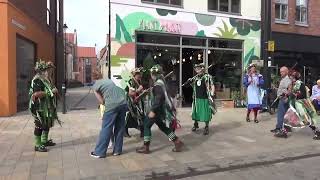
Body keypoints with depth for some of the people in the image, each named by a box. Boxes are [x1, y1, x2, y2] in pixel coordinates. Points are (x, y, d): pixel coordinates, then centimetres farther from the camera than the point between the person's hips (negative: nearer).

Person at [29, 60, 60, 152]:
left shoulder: (46, 79, 13)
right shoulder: (37, 80, -16)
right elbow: (38, 94, -27)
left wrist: (54, 90, 9)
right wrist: (51, 92, -22)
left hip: (47, 107, 10)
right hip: (40, 108, -10)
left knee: (47, 124, 18)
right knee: (39, 126, -2)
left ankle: (44, 141, 33)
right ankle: (37, 145, 7)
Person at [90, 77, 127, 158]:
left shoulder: (95, 86, 12)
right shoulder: (108, 80, 28)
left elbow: (102, 101, 11)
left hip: (112, 105, -6)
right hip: (123, 103, 6)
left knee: (106, 128, 4)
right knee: (120, 127, 14)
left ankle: (99, 152, 13)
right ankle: (117, 150, 23)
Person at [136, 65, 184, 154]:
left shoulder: (158, 84, -17)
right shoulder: (160, 82, 13)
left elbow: (159, 98, -26)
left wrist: (153, 111, -26)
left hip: (157, 109, -10)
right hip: (159, 109, 10)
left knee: (146, 125, 0)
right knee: (163, 126, 16)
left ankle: (145, 147, 7)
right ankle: (177, 142, 19)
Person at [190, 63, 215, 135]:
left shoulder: (207, 77, -9)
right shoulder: (195, 78, 8)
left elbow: (212, 86, -7)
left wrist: (211, 95, -16)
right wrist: (191, 82, 3)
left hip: (205, 99, -5)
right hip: (197, 98, 5)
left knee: (206, 113, 0)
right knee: (196, 112, 13)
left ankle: (207, 127, 12)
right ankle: (196, 124, 33)